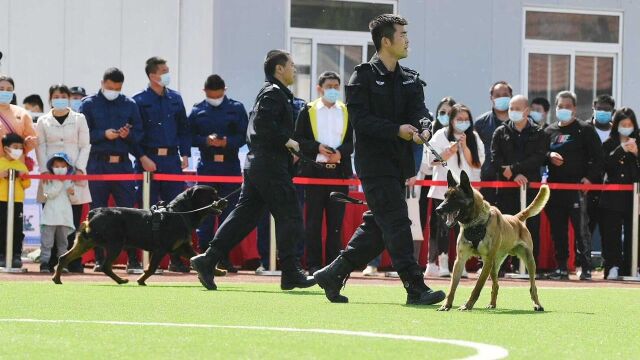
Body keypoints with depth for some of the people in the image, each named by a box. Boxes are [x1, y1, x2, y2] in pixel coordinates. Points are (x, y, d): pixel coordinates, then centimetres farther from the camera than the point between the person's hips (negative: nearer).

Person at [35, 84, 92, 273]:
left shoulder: (79, 119, 11)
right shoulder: (43, 121, 12)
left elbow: (85, 146, 7)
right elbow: (40, 147, 8)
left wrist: (80, 168, -6)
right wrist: (44, 170, -6)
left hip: (74, 174, 0)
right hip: (51, 175, 1)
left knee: (74, 220, -4)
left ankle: (74, 262, -3)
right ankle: (50, 261, -2)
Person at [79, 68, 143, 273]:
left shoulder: (129, 105, 12)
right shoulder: (89, 104, 5)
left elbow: (139, 133, 12)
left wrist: (128, 134, -9)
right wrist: (104, 134, -14)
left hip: (122, 164, 1)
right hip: (97, 165, -1)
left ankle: (133, 259, -3)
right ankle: (99, 259, 8)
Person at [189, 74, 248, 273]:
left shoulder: (236, 108, 6)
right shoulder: (198, 110, 8)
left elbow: (243, 136, 2)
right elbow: (190, 136, 4)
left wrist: (227, 142, -16)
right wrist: (206, 141, -15)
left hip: (230, 166, 0)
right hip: (206, 166, 0)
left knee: (228, 212, 1)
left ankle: (224, 257, 6)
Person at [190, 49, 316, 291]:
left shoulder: (270, 92, 22)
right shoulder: (274, 93, -10)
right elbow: (263, 123, -24)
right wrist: (287, 141, -16)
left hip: (256, 163, 10)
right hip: (271, 165, -10)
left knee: (244, 215, 7)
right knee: (288, 216, -5)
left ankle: (208, 260, 1)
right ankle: (290, 274, -3)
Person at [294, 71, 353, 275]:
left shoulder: (346, 112, 11)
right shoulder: (308, 111, 6)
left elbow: (351, 142, 7)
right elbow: (298, 140, 1)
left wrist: (340, 152, -13)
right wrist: (317, 147, -14)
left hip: (339, 171, 2)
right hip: (315, 170, -2)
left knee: (336, 220, 2)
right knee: (314, 219, -1)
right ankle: (314, 264, 2)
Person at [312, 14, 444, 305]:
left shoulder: (410, 80, 15)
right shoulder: (363, 77, -6)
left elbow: (418, 111, 0)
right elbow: (360, 119, -14)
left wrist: (423, 128, -23)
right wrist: (397, 130, -23)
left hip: (398, 164, 8)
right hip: (374, 163, -8)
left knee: (377, 227, 11)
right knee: (397, 225, -10)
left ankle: (333, 275, 20)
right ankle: (415, 289, -11)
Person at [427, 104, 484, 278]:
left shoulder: (474, 138, 9)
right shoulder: (441, 136, 5)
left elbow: (476, 163, 1)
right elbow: (433, 160, -1)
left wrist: (464, 146, -9)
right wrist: (451, 151, -12)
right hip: (443, 190, -2)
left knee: (463, 227, -2)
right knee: (443, 228, -4)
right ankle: (443, 265, -2)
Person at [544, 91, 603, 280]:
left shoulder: (585, 130, 3)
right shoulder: (550, 131, 16)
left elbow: (598, 157, 0)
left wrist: (590, 177, -11)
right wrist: (549, 156, -4)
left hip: (577, 187, -4)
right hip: (555, 187, 5)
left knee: (581, 228, -9)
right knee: (558, 229, 5)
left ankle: (586, 268, -6)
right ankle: (561, 267, 11)